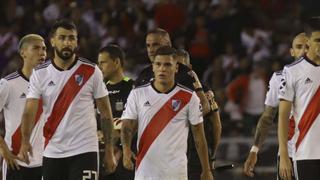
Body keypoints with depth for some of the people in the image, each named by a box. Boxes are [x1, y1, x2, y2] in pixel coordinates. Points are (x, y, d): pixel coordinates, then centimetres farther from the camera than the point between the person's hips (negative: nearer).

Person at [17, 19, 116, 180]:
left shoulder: (91, 71, -1)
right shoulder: (39, 74, 2)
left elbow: (105, 112, 4)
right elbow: (29, 111, -7)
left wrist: (109, 151, 1)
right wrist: (25, 141, -25)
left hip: (84, 150, -3)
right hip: (52, 153, 3)